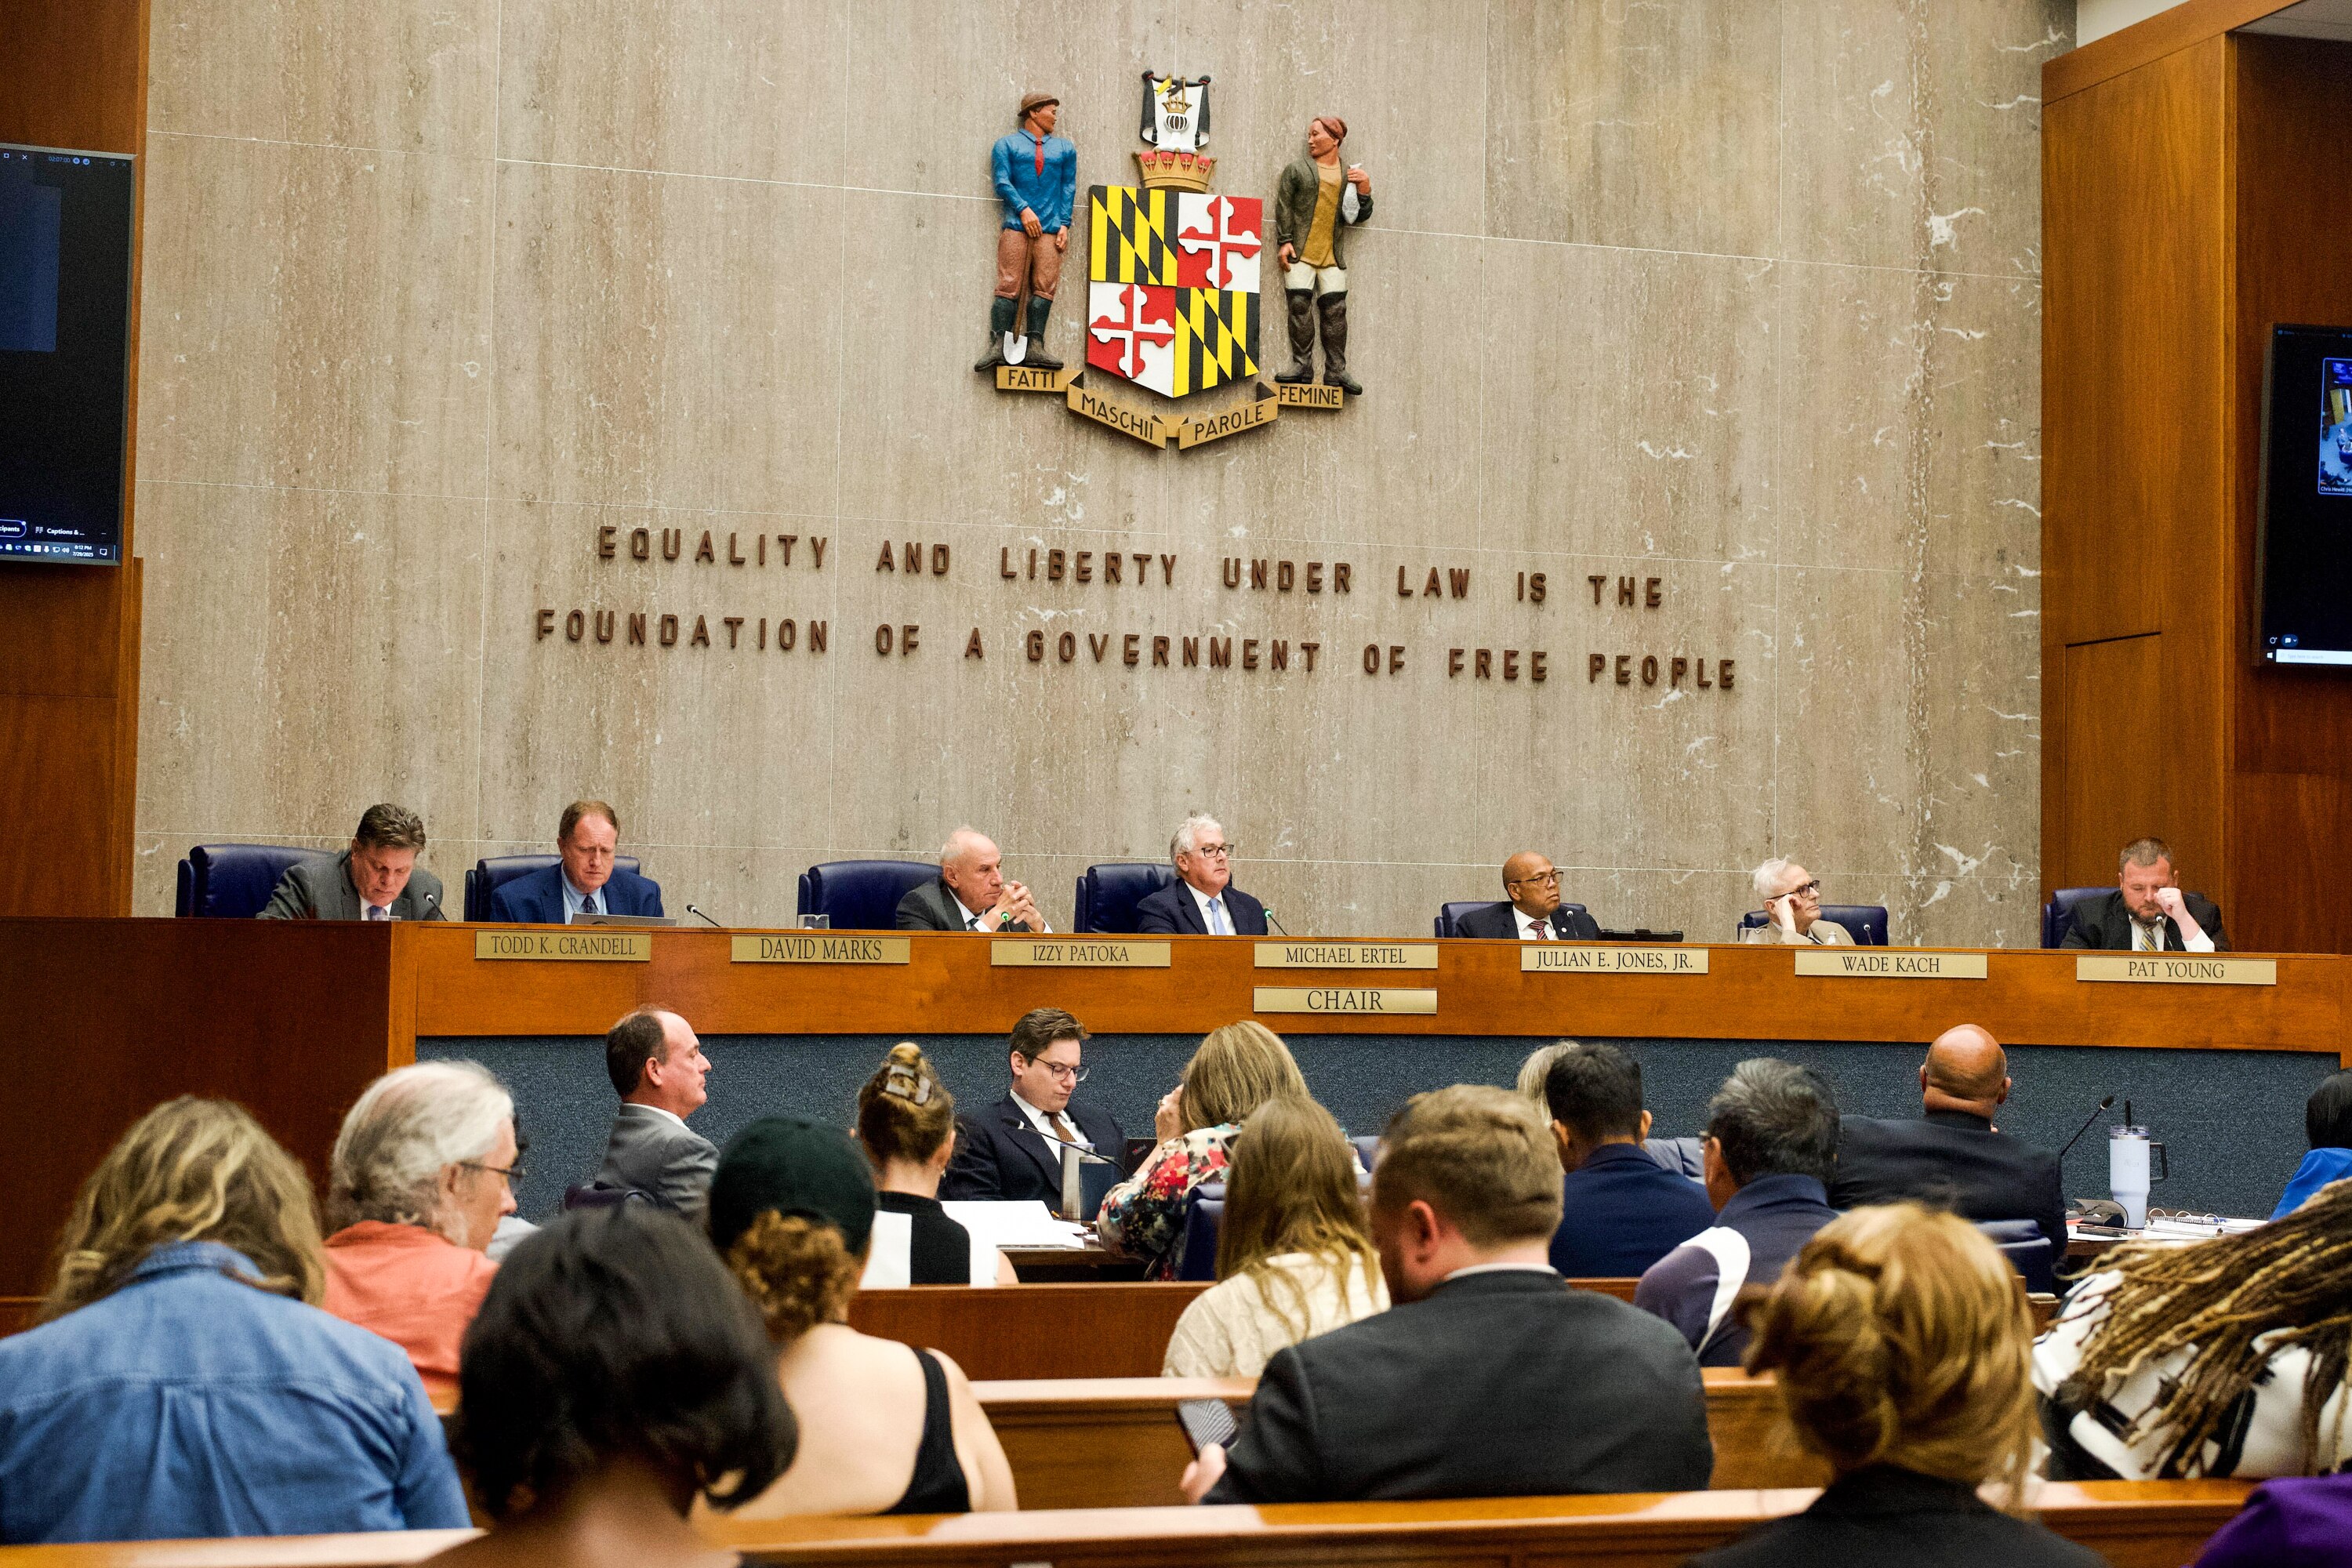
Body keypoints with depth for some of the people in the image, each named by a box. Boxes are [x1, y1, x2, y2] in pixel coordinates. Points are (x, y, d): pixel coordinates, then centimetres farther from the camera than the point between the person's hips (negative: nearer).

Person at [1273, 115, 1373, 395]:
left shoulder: (1349, 175, 12)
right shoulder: (1298, 170, 7)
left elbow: (1358, 217, 15)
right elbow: (1283, 206, 3)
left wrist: (1365, 191, -2)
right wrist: (1285, 241, -6)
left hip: (1332, 256, 2)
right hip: (1300, 253, -2)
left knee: (1335, 310, -2)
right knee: (1300, 305, -8)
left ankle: (1336, 370, 1)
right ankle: (1302, 365, -3)